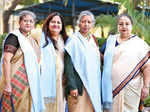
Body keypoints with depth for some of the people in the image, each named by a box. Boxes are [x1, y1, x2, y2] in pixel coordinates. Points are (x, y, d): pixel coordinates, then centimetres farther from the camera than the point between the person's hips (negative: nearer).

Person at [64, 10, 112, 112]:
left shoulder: (93, 40, 14)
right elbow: (68, 65, -12)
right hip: (78, 86, -6)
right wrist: (72, 86, -18)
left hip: (93, 85, 6)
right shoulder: (73, 40, -6)